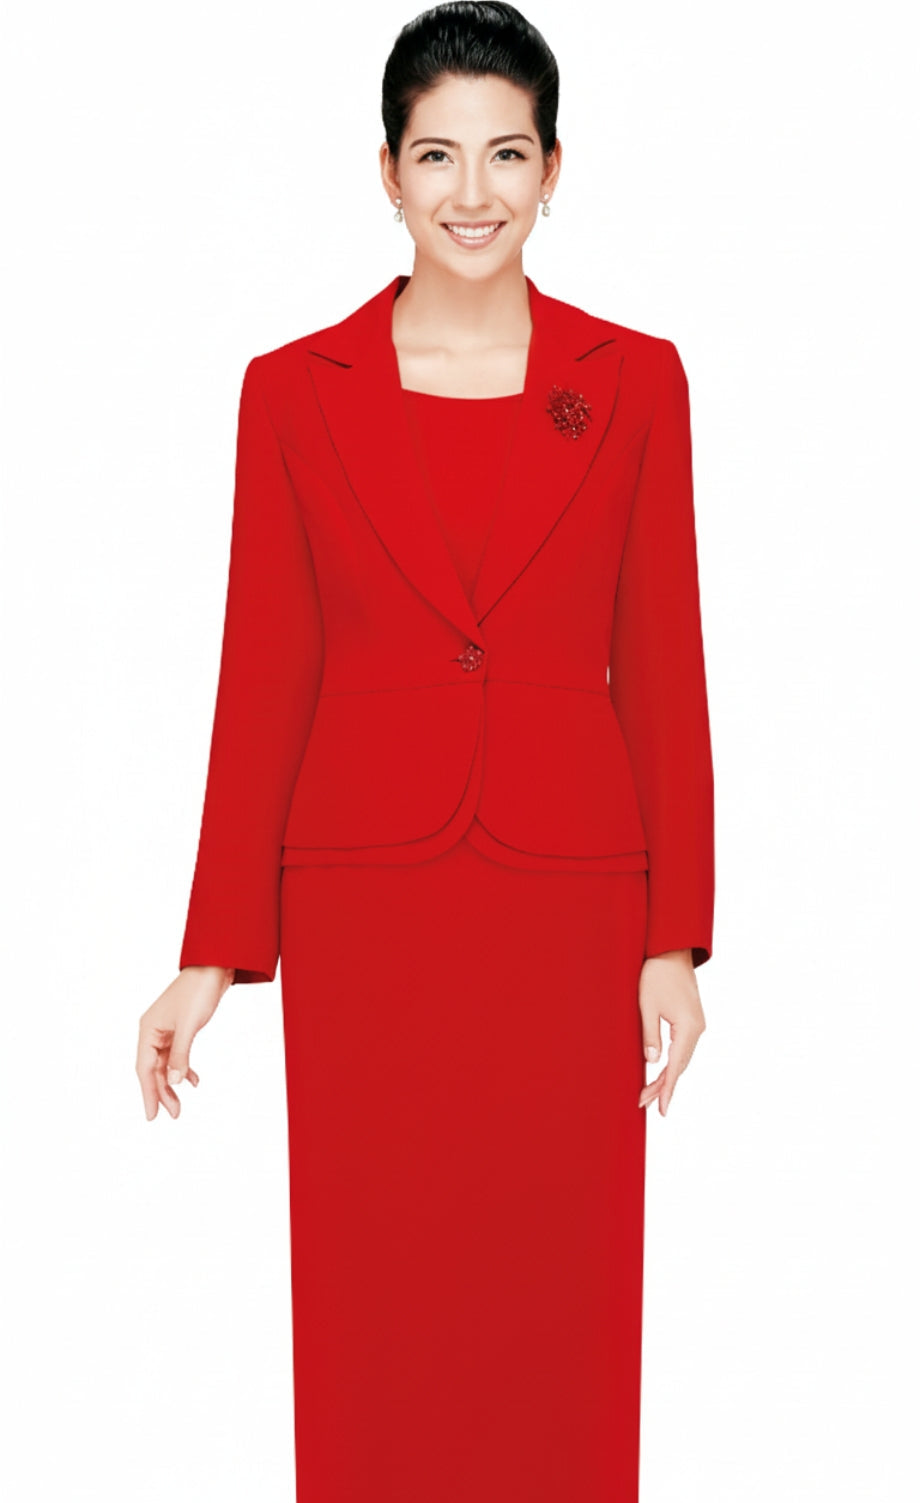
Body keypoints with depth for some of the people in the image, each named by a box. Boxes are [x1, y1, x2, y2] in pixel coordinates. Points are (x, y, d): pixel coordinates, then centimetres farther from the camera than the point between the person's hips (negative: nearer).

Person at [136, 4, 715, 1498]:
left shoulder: (633, 382, 3)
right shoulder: (295, 390, 2)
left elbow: (662, 671, 3)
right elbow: (264, 679, 2)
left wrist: (675, 940, -1)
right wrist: (214, 953, -1)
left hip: (569, 895, 0)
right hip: (364, 901, 0)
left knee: (561, 1310, 8)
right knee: (373, 1318, 7)